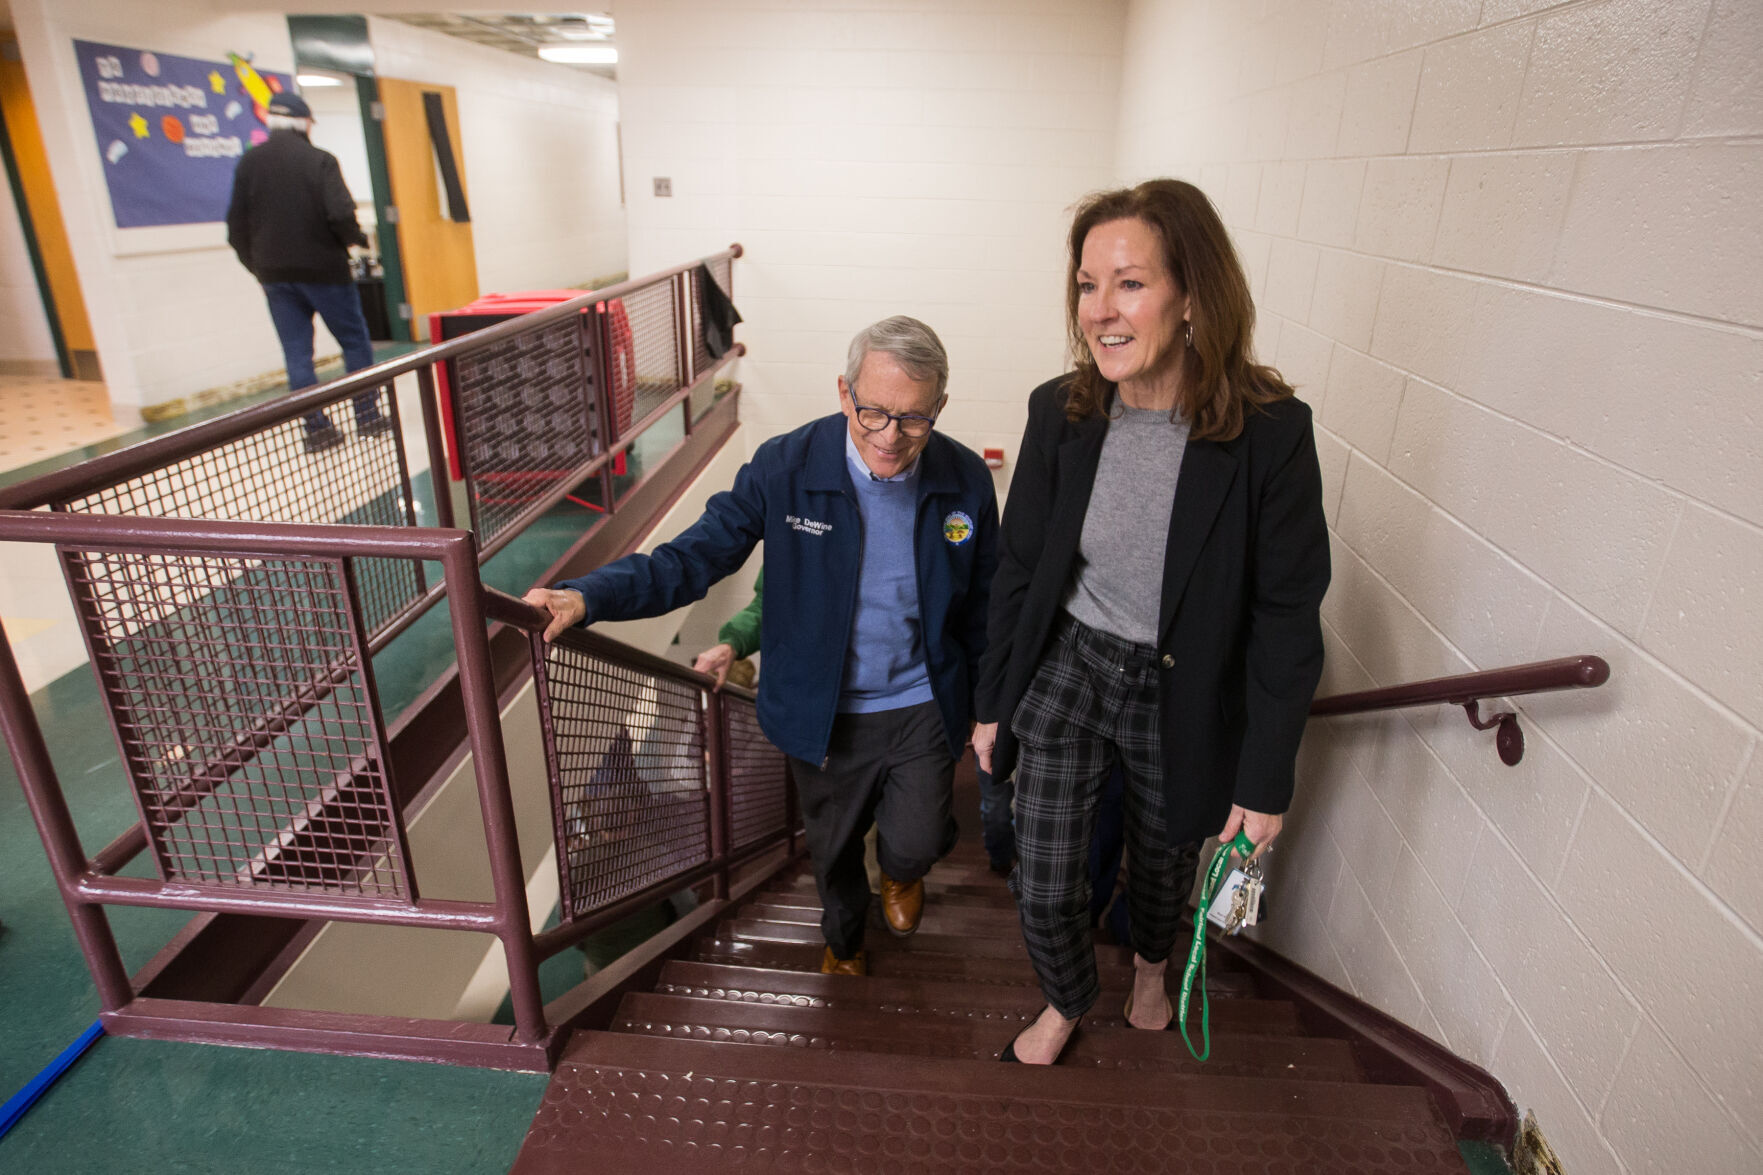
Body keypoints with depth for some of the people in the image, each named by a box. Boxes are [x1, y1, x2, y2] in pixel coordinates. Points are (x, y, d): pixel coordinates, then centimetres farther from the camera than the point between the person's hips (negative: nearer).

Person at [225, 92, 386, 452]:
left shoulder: (249, 163, 7)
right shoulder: (319, 160, -7)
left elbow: (236, 225, 7)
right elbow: (341, 215, -18)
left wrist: (259, 267, 17)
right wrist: (358, 238, 2)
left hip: (274, 274, 4)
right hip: (323, 269, -4)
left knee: (297, 352, 6)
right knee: (355, 342, 8)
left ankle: (317, 428, 6)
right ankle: (368, 417, 9)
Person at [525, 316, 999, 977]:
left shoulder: (967, 480, -11)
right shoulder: (785, 467, -18)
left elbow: (981, 606, 0)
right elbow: (695, 556, -18)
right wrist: (587, 596, -32)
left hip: (920, 705, 0)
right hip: (824, 714, 0)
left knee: (917, 844, -2)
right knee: (834, 851, 20)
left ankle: (900, 871, 41)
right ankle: (843, 946, 56)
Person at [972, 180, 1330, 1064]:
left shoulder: (1269, 433, -20)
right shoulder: (1059, 412, -11)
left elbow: (1288, 618, -12)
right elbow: (1019, 568, 0)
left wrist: (1266, 778, -9)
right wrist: (992, 702, 5)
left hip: (1181, 694, -1)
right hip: (1065, 669, 2)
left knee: (1164, 859, 24)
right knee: (1044, 888, 7)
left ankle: (1150, 964, 62)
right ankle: (1067, 1003, 43)